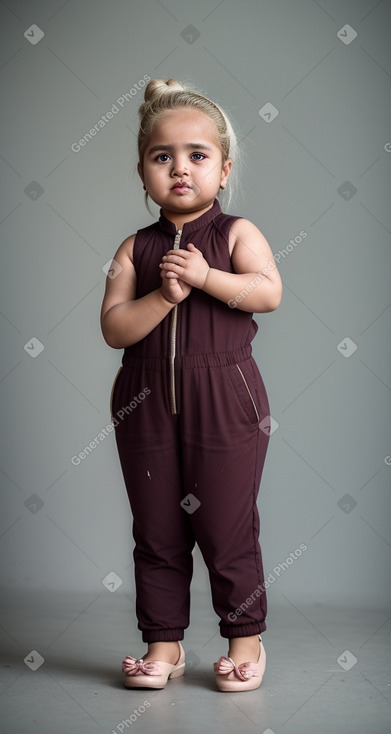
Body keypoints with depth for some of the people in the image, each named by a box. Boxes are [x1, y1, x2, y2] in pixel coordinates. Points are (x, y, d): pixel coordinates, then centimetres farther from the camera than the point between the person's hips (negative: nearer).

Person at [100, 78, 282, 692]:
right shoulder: (136, 248, 6)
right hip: (147, 404, 3)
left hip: (224, 399, -3)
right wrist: (164, 296, -16)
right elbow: (114, 328, -3)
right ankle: (163, 642, 22)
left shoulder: (237, 234, 2)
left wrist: (204, 276, -20)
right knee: (155, 531, 9)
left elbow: (269, 292, -15)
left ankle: (246, 637, 22)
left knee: (227, 528, 4)